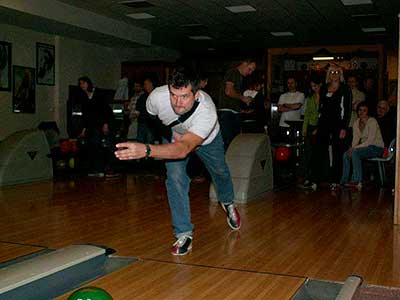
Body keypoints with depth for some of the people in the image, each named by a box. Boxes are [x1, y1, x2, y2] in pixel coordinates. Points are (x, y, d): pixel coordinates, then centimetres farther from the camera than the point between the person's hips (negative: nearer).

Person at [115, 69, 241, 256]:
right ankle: (184, 234, -7)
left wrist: (147, 150, -74)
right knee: (175, 177, -19)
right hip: (175, 136, 1)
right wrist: (172, 132, -21)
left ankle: (228, 204, 55)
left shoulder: (207, 112, -49)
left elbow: (184, 148, -61)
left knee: (220, 172, 19)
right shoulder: (158, 96, -38)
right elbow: (149, 115, -9)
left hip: (207, 140, -1)